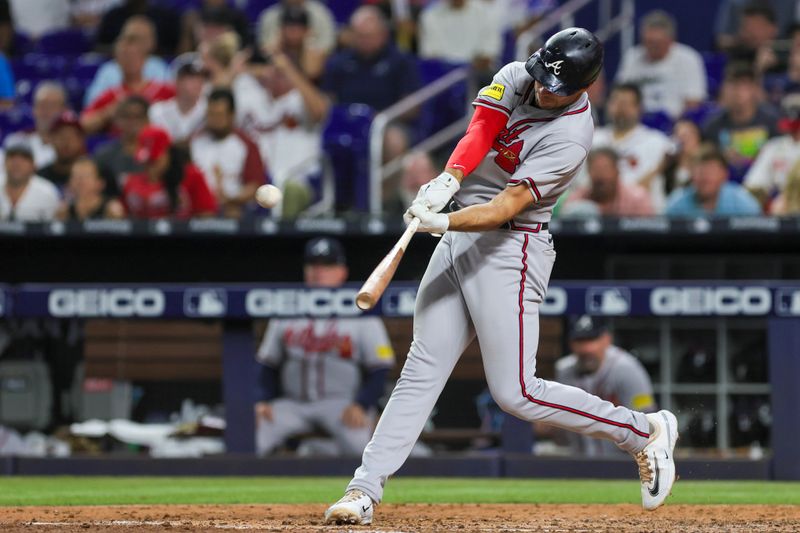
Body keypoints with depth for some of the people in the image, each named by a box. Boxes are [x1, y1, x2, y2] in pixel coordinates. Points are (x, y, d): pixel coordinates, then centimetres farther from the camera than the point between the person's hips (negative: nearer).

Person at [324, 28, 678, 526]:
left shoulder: (572, 135, -19)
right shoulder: (516, 77, 1)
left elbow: (508, 205, -26)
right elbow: (479, 132, -10)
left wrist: (444, 223, -40)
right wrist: (448, 180, -30)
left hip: (509, 250, -7)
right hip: (459, 239, 7)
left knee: (516, 393, -8)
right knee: (422, 370, 2)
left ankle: (645, 432, 6)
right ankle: (365, 491, 0)